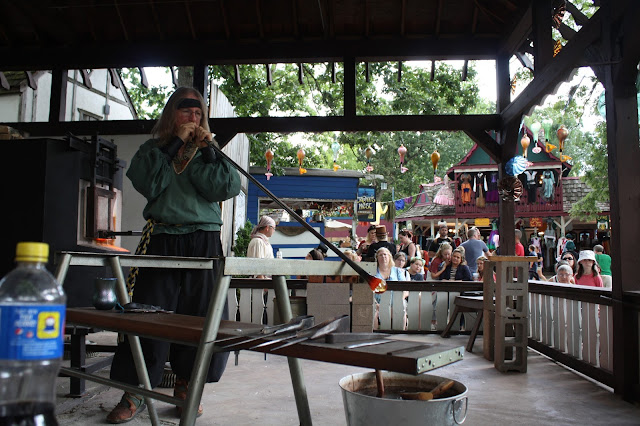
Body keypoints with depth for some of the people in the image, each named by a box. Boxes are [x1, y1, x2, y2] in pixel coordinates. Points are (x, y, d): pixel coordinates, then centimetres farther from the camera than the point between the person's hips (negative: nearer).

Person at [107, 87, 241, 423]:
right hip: (162, 241, -1)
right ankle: (135, 394, 10)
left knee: (200, 316, 2)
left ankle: (185, 388, 18)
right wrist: (175, 143, -5)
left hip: (204, 243, 1)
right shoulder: (152, 150, 13)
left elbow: (227, 187, -2)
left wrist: (206, 150, -5)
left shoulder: (209, 152, 16)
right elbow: (148, 184, -7)